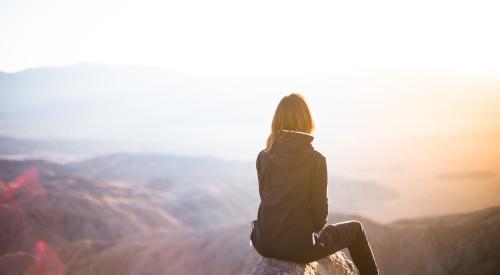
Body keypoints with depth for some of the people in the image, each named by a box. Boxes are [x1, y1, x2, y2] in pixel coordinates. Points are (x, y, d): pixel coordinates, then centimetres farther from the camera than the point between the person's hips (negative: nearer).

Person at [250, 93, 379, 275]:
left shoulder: (263, 157, -1)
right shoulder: (315, 159, -13)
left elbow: (266, 197, 9)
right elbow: (319, 207, -9)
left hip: (264, 244, 5)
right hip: (299, 246, -4)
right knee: (355, 229, 20)